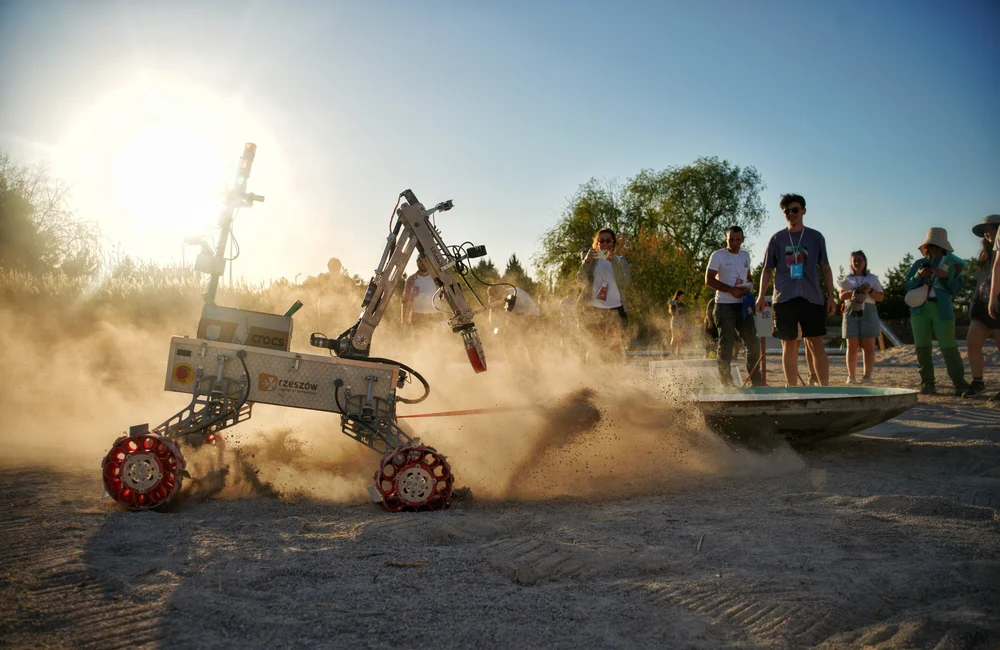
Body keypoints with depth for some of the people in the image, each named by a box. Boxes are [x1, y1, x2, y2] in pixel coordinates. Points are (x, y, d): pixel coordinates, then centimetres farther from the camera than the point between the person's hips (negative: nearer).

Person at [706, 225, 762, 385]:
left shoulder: (746, 256, 14)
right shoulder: (718, 256, -5)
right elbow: (709, 280, -11)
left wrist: (749, 286, 4)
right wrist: (732, 290, -18)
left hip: (743, 305, 6)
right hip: (725, 305, -6)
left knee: (753, 343, 7)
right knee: (726, 344, -2)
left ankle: (756, 381, 19)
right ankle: (726, 383, 6)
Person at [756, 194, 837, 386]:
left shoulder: (815, 237, 9)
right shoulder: (777, 239, 9)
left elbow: (825, 268, 11)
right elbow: (767, 270, 11)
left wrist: (830, 295, 2)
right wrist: (761, 296, 0)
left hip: (812, 298, 0)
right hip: (785, 298, 0)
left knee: (817, 346, -4)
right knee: (789, 347, 4)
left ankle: (825, 387, -1)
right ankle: (791, 389, 11)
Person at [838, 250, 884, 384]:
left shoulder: (872, 278, 14)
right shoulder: (847, 278, 16)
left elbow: (880, 297, 9)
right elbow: (842, 296, 2)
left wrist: (870, 290, -10)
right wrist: (855, 291, -15)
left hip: (868, 312, 0)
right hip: (851, 312, 0)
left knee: (868, 345, -5)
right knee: (852, 346, -3)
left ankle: (867, 375, -4)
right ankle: (851, 376, -3)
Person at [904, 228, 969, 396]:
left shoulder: (951, 264, 9)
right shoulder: (919, 264, 14)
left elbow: (956, 289, 3)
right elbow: (909, 286, 9)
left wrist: (946, 277, -14)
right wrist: (919, 275, -9)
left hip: (942, 310, -3)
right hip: (920, 309, 3)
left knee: (948, 347, -10)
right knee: (922, 347, 0)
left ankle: (960, 384, -4)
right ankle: (927, 384, 5)